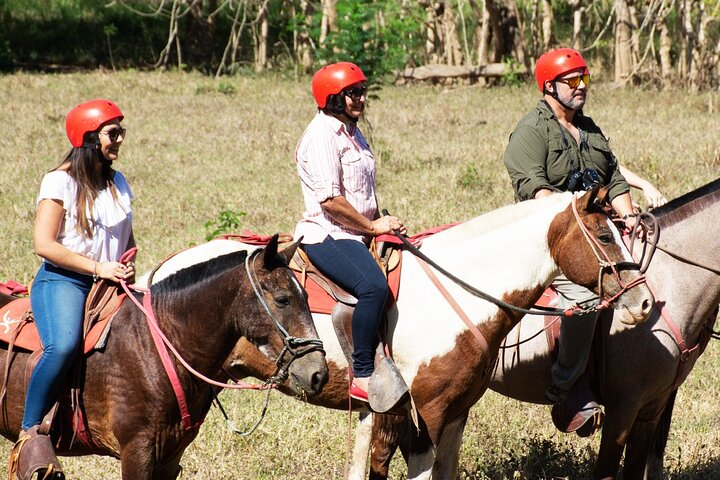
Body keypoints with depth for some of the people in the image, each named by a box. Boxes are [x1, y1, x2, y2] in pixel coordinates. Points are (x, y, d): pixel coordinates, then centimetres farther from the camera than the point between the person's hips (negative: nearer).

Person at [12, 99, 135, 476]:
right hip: (62, 281, -7)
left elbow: (126, 238, 26)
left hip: (109, 284, 7)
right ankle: (29, 431, -27)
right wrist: (97, 267, -17)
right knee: (64, 345, -35)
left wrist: (128, 267, 3)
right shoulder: (60, 182, -6)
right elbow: (44, 244, -13)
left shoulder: (118, 183, 15)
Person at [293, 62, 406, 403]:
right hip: (326, 235, -11)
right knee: (374, 285, -33)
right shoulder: (322, 134, -11)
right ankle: (362, 377, -32)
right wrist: (373, 226, -12)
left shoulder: (352, 133, 19)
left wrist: (384, 224, 12)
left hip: (358, 235, 11)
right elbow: (329, 199, -19)